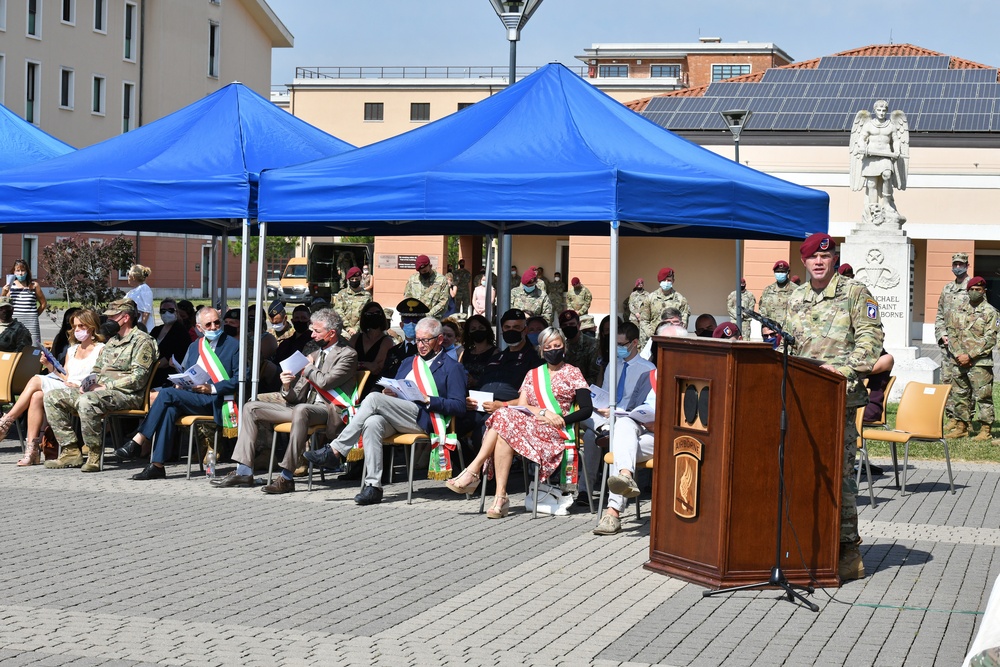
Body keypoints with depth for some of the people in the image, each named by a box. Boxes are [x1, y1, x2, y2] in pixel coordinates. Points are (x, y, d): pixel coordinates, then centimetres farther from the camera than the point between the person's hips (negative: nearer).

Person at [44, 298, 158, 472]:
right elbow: (97, 371, 29)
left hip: (127, 394, -10)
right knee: (52, 397, 0)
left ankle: (95, 456, -27)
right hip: (99, 391, 10)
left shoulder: (142, 341, -5)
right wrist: (88, 384, 6)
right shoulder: (111, 342, 24)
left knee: (86, 402, -38)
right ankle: (71, 451, -5)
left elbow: (138, 378, -15)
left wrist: (106, 386, -16)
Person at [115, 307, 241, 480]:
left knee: (166, 394, -26)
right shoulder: (194, 346, 24)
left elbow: (239, 379, -4)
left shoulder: (233, 345, 4)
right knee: (169, 410, -30)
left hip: (215, 400, -5)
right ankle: (157, 465, -34)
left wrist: (212, 388, -14)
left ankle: (138, 442, -24)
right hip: (190, 397, 6)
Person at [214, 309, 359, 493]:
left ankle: (287, 477, -40)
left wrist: (308, 368, -1)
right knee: (251, 408, 3)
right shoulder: (314, 355, 21)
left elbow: (325, 381, -19)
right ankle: (244, 471, -4)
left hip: (327, 409, -9)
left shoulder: (347, 355, -3)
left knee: (301, 410, -42)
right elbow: (297, 396, 16)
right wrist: (287, 387, -6)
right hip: (303, 406, 9)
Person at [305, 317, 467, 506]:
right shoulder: (408, 362, 31)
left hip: (423, 418, -6)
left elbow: (459, 406, 0)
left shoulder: (452, 368, 10)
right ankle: (373, 487, -36)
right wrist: (389, 394, 5)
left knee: (373, 399, -26)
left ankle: (335, 450, -24)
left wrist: (428, 400, -12)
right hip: (395, 418, 6)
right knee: (372, 423, -32)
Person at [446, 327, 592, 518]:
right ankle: (500, 496, -38)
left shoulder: (573, 373, 12)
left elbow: (586, 410, 1)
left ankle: (473, 472, -31)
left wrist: (561, 420, -12)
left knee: (505, 417, -30)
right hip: (528, 427, 4)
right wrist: (544, 412, -9)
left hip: (555, 432, -4)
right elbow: (521, 406, 10)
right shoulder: (533, 374, 24)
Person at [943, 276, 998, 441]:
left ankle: (985, 430, 0)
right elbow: (951, 333, 9)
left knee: (982, 396, -5)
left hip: (980, 362, -5)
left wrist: (970, 355, -14)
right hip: (960, 361, 5)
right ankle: (962, 426, 22)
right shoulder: (958, 310, 10)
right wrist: (958, 354, -6)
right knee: (960, 395, 11)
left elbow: (990, 339, -9)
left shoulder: (989, 312, -4)